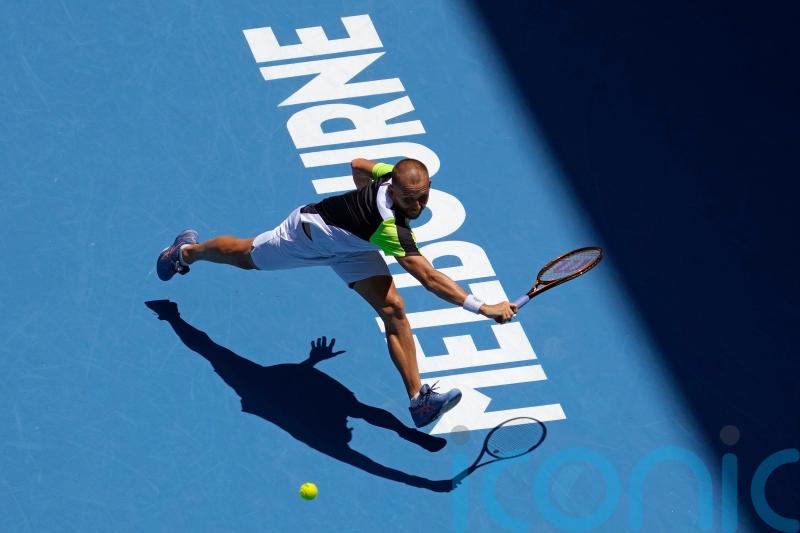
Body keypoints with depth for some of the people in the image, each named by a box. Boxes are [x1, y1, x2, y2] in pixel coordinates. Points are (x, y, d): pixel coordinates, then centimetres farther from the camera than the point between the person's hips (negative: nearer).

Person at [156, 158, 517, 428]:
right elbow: (430, 278, -53)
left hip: (351, 246, 6)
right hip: (309, 233, -6)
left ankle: (417, 399, -8)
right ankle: (186, 251, 56)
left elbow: (358, 165, -4)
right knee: (244, 255, 23)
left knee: (392, 309, -11)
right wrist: (483, 307, -59)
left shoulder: (393, 173, -27)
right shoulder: (391, 228, -48)